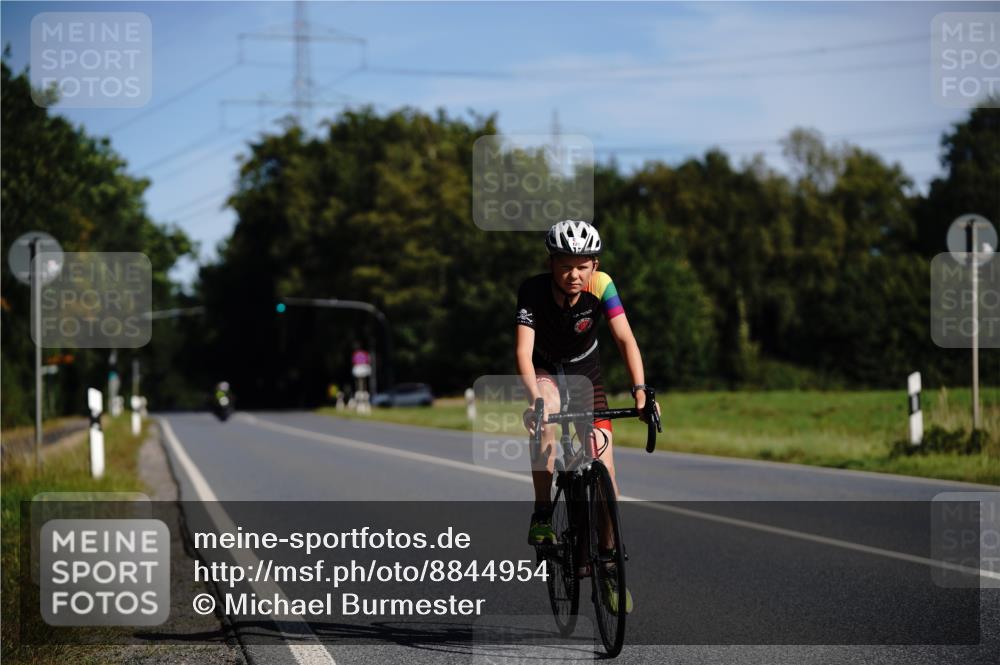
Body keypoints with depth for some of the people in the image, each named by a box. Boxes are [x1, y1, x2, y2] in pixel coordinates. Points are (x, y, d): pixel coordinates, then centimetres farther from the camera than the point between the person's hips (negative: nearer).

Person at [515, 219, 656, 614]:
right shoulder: (533, 291, -27)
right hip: (544, 371, -2)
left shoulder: (601, 286, -24)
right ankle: (542, 515, -25)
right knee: (548, 416, -37)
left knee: (604, 467, -8)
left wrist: (640, 390, -44)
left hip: (586, 374, 2)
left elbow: (625, 339, -30)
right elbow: (524, 350, -35)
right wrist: (534, 399, -51)